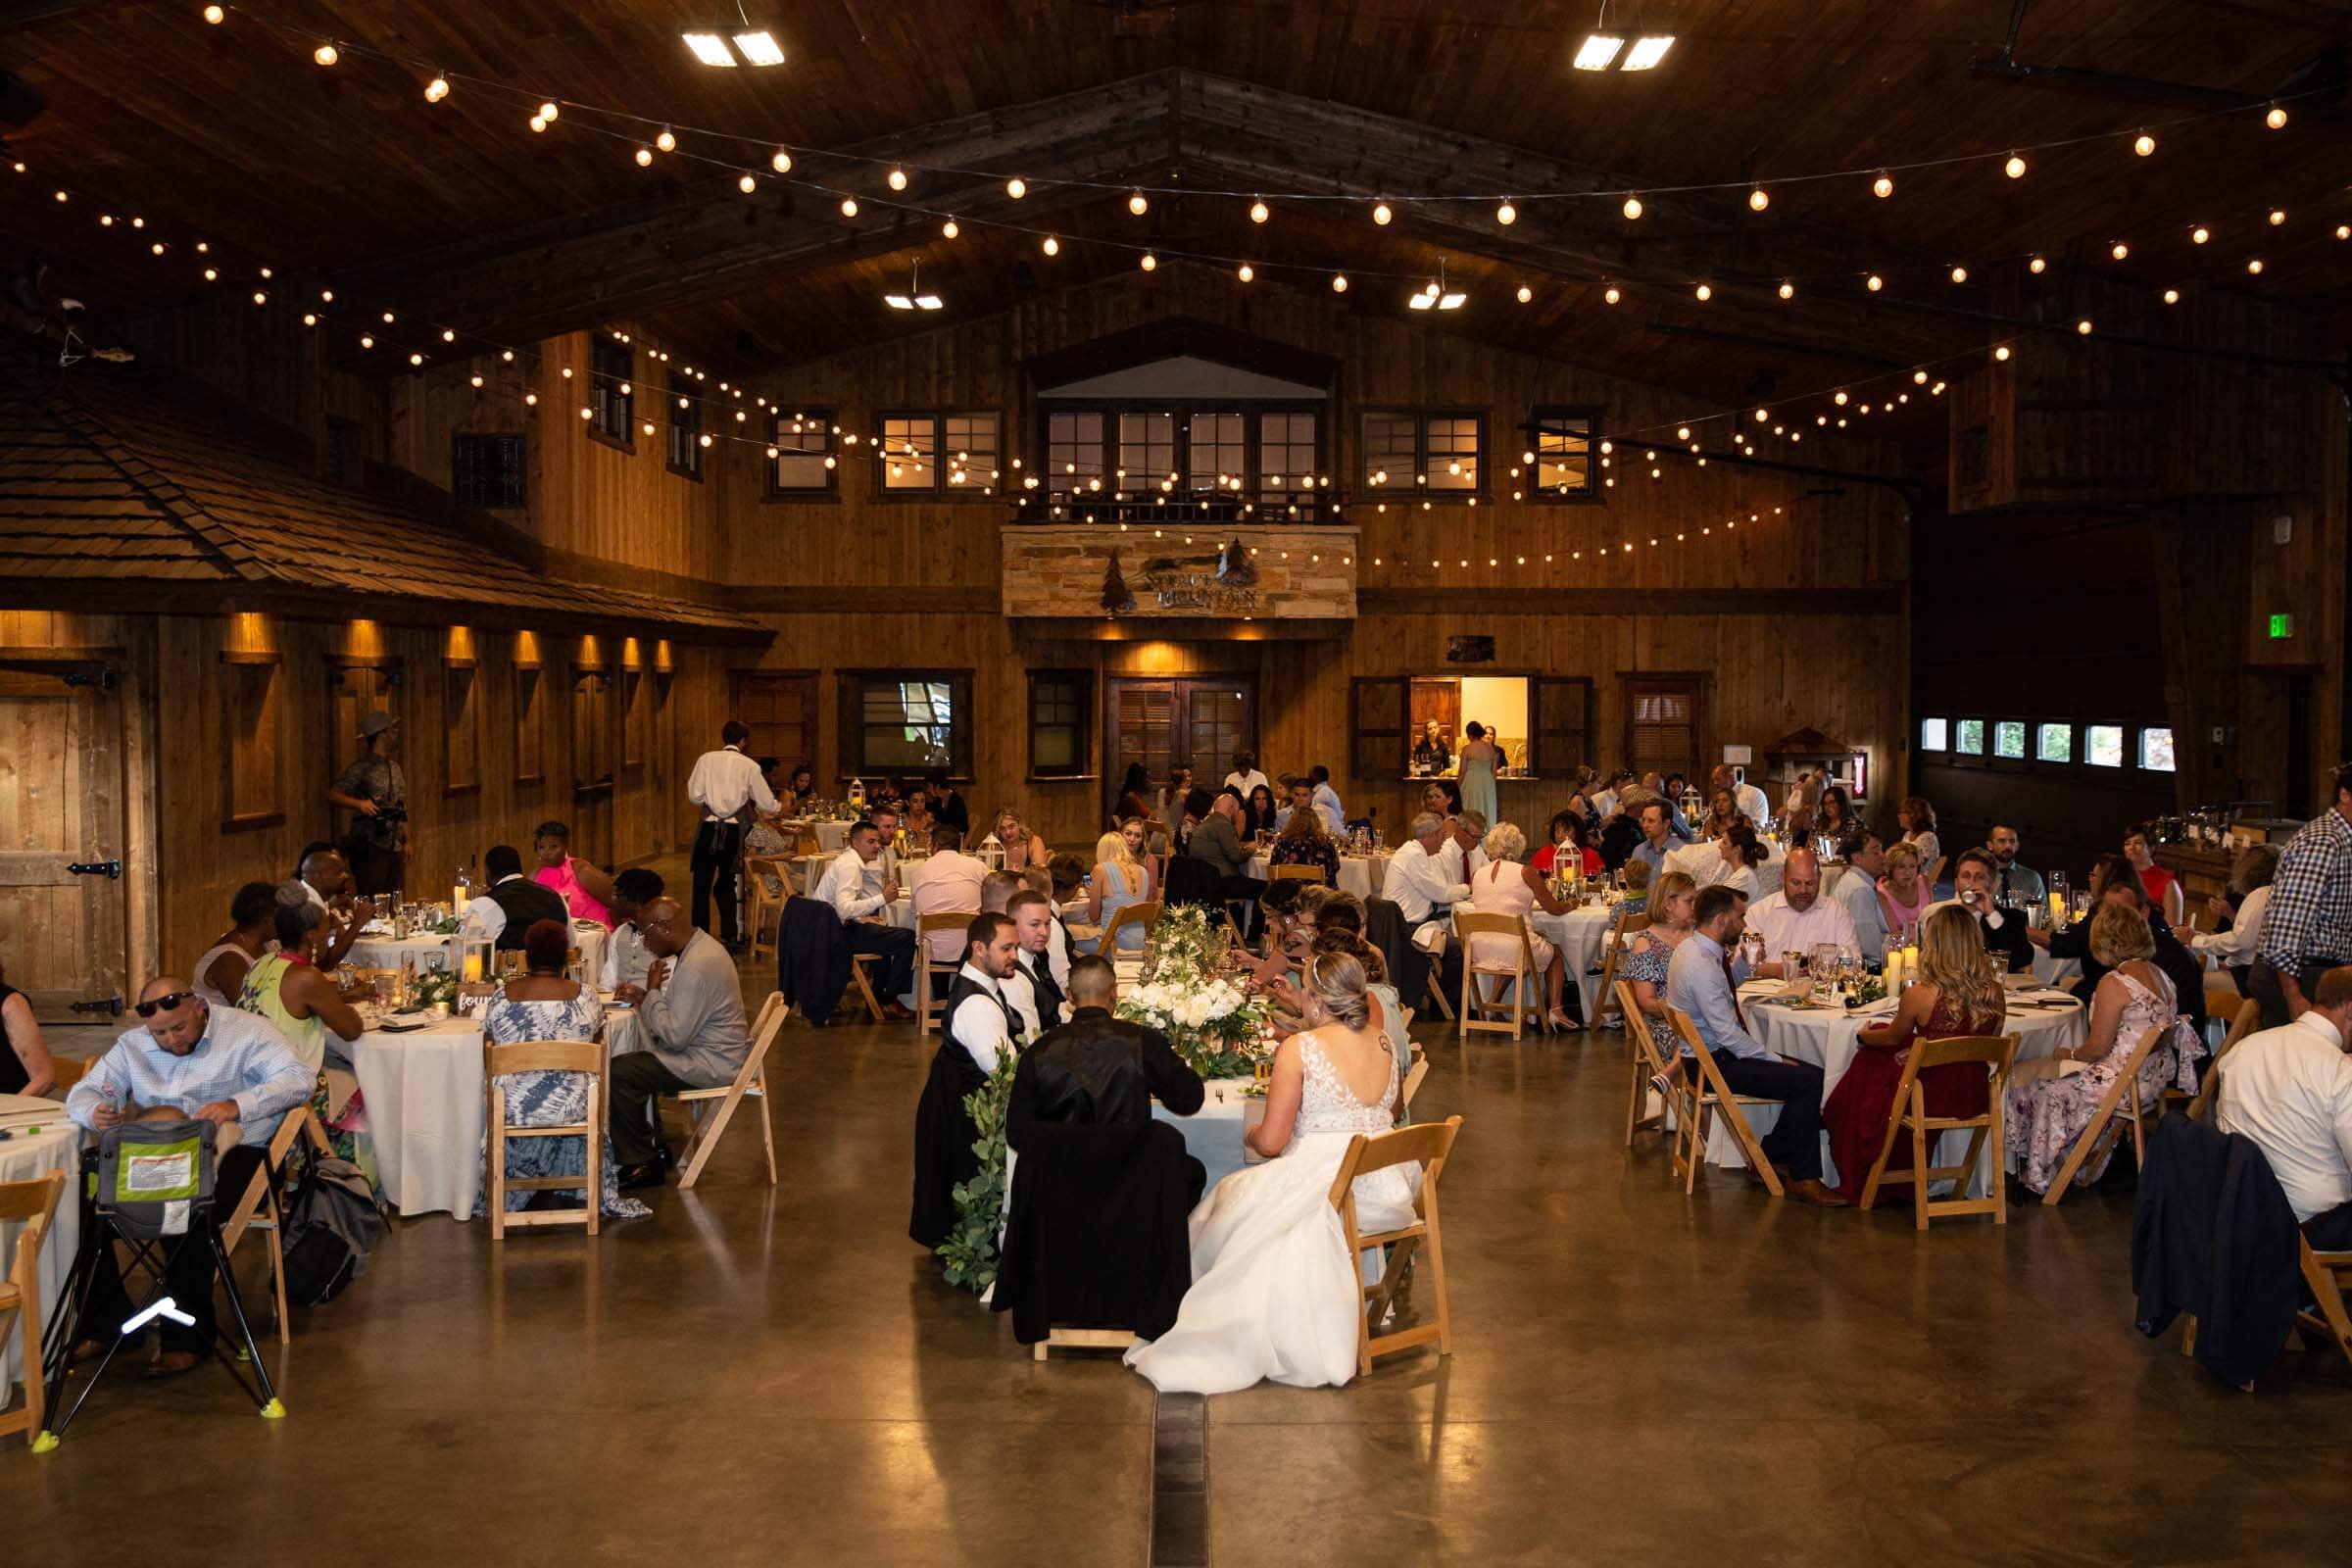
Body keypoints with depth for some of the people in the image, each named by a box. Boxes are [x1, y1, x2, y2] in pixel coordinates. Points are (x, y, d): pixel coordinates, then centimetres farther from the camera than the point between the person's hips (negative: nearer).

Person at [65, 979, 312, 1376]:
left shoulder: (245, 1031, -3)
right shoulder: (132, 1045, 12)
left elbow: (300, 1080, -15)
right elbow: (83, 1092, 11)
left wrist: (237, 1105, -32)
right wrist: (96, 1113, -17)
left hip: (231, 1153, -5)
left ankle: (188, 1338, -17)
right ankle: (109, 1322, 0)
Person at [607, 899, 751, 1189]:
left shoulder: (697, 966, -25)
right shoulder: (699, 946, 9)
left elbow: (675, 1037, -25)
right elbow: (681, 1010, 21)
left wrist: (651, 993, -13)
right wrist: (643, 996, 5)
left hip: (713, 1064, -11)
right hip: (711, 1051, 11)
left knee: (619, 1072, -13)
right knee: (631, 1063, 15)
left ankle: (640, 1164, -1)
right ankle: (652, 1146, 21)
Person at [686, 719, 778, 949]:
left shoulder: (706, 759, -3)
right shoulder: (749, 766, -1)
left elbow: (695, 796, -4)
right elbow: (767, 803, 3)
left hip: (709, 828, -1)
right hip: (734, 830, 1)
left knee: (702, 884, 8)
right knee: (726, 884, 16)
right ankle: (729, 937, 18)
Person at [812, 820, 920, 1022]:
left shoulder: (855, 862, 16)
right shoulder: (849, 865, -17)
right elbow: (844, 908, -29)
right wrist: (882, 898, -28)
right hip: (839, 933, -11)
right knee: (907, 939, -15)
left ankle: (880, 996, 28)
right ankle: (888, 1003, -5)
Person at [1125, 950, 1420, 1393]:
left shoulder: (1299, 1048, -12)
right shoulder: (1382, 1043, 5)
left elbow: (1271, 1142, -12)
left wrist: (1249, 1135, 12)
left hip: (1327, 1186, -7)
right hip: (1390, 1187, 7)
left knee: (1234, 1196, 17)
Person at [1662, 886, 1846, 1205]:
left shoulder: (1694, 949, 8)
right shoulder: (1700, 964, -24)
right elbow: (1728, 1033, -24)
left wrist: (1744, 963, 12)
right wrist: (1776, 1060, -16)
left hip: (1713, 1052, 11)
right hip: (1712, 1063, -11)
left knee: (1812, 1074, 4)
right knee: (1806, 1081, -19)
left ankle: (1771, 1157, 11)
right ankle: (1803, 1179, -10)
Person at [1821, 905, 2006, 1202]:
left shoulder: (1919, 996, -23)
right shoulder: (1995, 993, -11)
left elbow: (1894, 1037, -1)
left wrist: (1865, 1036, 24)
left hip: (1933, 1099, -5)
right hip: (1974, 1098, 5)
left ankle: (1861, 1186, 49)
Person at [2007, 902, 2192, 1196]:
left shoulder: (2113, 983, -21)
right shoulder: (2161, 976, 6)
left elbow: (2097, 1048, -19)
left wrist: (2069, 1053, 2)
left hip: (2122, 1085, -9)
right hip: (2154, 1079, 9)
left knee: (2038, 1086, 10)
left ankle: (2043, 1177, 26)